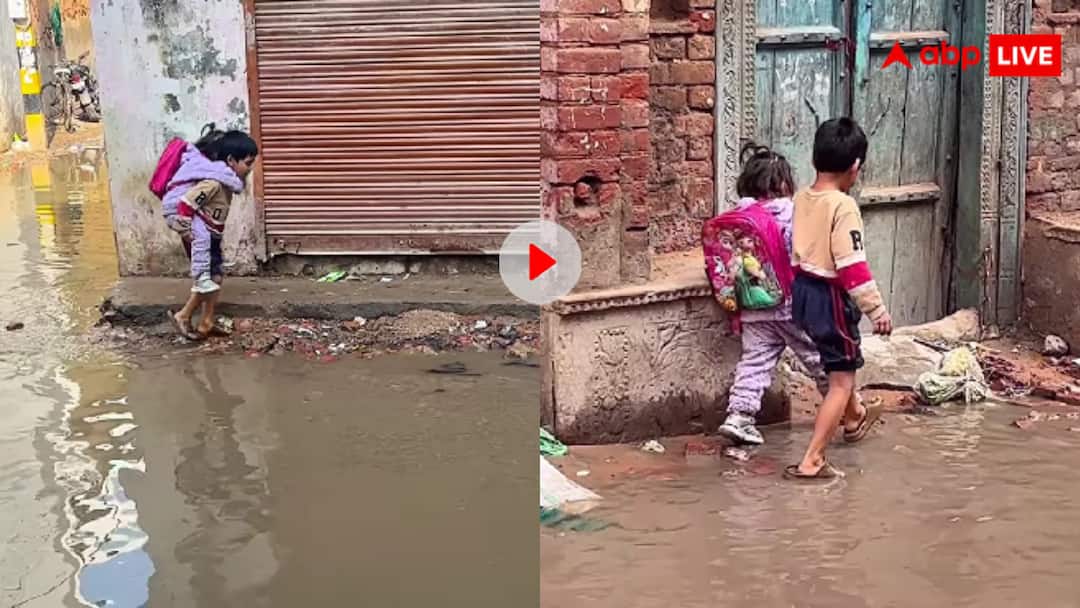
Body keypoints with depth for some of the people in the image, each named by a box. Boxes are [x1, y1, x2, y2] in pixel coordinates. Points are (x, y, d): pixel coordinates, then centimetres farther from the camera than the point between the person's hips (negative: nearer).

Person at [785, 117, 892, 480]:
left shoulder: (802, 199, 2)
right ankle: (811, 461, -1)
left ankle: (854, 418, 54)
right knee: (841, 381, 2)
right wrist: (877, 309, -20)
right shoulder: (843, 206, -22)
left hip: (804, 290, 9)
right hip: (830, 297, -8)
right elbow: (852, 266, -25)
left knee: (839, 363, 31)